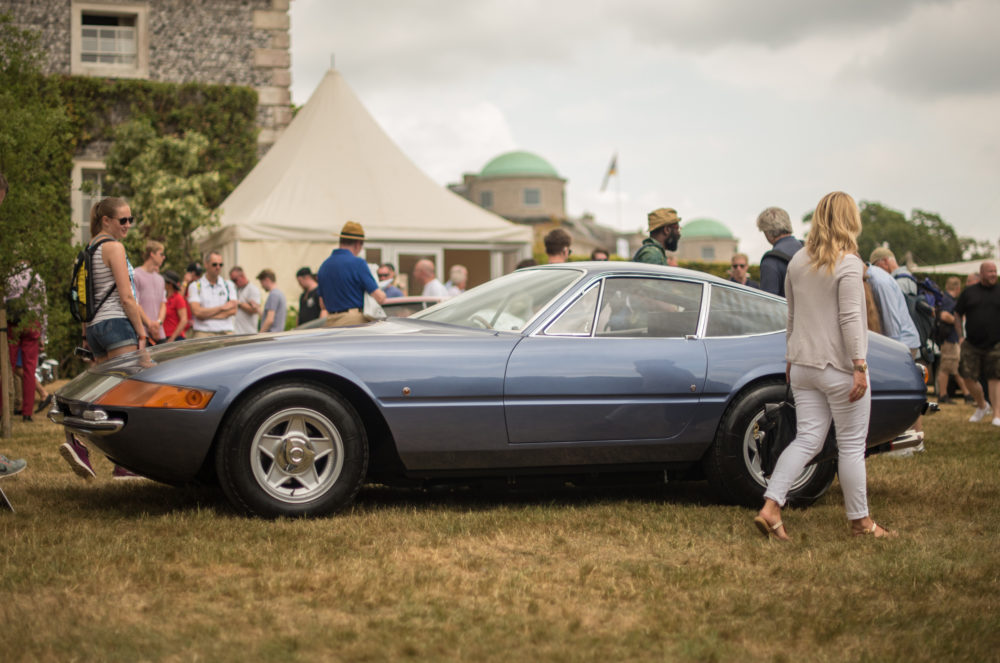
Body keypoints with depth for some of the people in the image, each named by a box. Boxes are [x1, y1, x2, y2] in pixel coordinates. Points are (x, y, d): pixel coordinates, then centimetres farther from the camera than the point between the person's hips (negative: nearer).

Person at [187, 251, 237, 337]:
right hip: (203, 334, -2)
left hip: (226, 333, 2)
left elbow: (232, 311, 3)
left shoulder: (229, 285, 15)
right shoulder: (195, 286, 7)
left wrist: (206, 314, -3)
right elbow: (197, 312, -5)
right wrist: (222, 307, -2)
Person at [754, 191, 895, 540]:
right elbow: (850, 319, -17)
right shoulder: (849, 264, -13)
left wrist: (791, 357, 24)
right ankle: (860, 521, 14)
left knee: (806, 439, 7)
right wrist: (860, 366, -16)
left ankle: (770, 508, -6)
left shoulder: (797, 262, 8)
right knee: (852, 446, 4)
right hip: (839, 368, -6)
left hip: (803, 367, 6)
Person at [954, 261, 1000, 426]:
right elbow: (958, 314, 12)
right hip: (972, 344, 1)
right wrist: (960, 336, 4)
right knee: (968, 377, 0)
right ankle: (982, 406, 25)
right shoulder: (969, 292, 6)